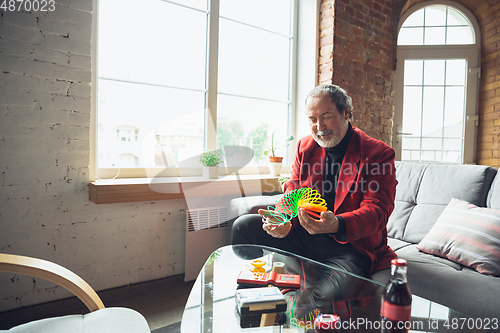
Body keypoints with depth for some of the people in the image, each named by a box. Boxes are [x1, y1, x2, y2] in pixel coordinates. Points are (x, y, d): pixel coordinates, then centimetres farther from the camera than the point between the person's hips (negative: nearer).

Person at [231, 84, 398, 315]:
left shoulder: (379, 154, -8)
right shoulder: (305, 146, 7)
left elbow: (377, 211, -17)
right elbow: (292, 193, 7)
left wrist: (337, 224, -40)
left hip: (351, 246, -5)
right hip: (304, 236, 5)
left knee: (324, 297, -36)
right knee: (243, 226, -7)